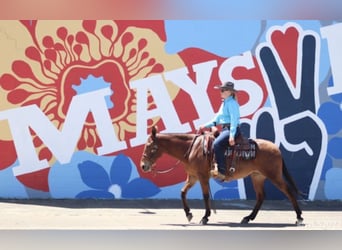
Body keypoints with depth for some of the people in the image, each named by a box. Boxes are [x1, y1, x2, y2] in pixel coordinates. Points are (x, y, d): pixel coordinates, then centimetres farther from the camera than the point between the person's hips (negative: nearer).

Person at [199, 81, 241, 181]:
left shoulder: (232, 103, -10)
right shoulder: (224, 103, 20)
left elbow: (234, 120, -19)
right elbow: (217, 118, 26)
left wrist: (232, 135, -28)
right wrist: (206, 125, 19)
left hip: (231, 129, -11)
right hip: (224, 129, 11)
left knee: (216, 144, -31)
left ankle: (222, 171, -33)